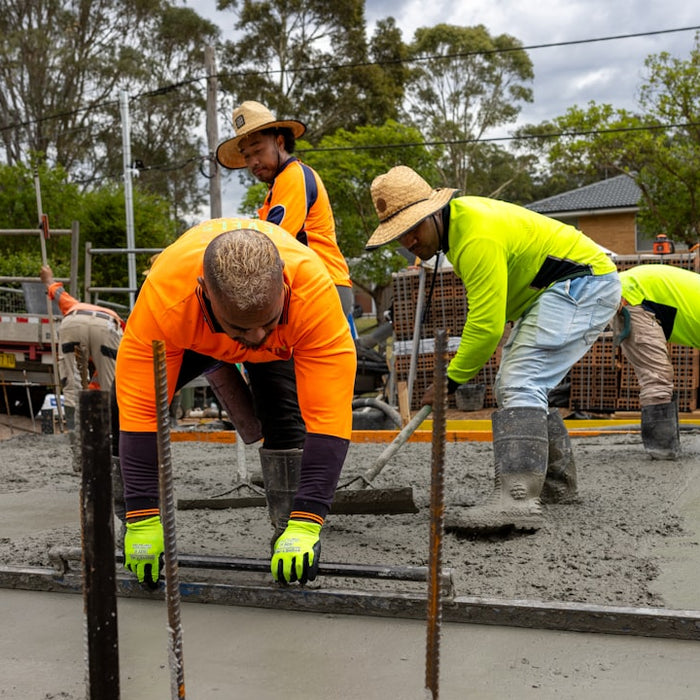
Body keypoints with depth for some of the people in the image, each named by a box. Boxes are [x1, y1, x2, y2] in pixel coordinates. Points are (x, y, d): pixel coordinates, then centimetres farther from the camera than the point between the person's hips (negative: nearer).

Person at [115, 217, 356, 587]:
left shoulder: (313, 290, -44)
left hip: (283, 342, 0)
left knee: (286, 419, -21)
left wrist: (306, 522, -45)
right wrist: (142, 519, -36)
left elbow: (328, 415, -42)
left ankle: (290, 529, -5)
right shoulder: (165, 294, -44)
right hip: (196, 335, 1)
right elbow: (140, 410, -38)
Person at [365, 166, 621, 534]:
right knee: (510, 386, 14)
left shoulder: (477, 238, -28)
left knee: (521, 384, -24)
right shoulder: (457, 214, 5)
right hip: (554, 291, 11)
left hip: (584, 284, -11)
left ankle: (517, 499, -35)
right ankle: (557, 482, 25)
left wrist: (451, 379, -17)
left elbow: (488, 326, -27)